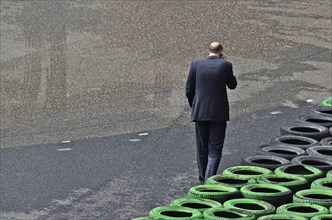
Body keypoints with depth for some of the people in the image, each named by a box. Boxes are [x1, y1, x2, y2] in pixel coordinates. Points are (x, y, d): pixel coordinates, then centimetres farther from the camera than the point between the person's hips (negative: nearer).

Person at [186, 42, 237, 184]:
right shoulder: (225, 65, -7)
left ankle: (203, 180, 26)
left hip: (200, 112, 2)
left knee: (202, 148, 15)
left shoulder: (196, 64, -2)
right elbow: (232, 85, 8)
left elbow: (189, 90, 3)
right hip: (219, 113, -2)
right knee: (215, 150, 2)